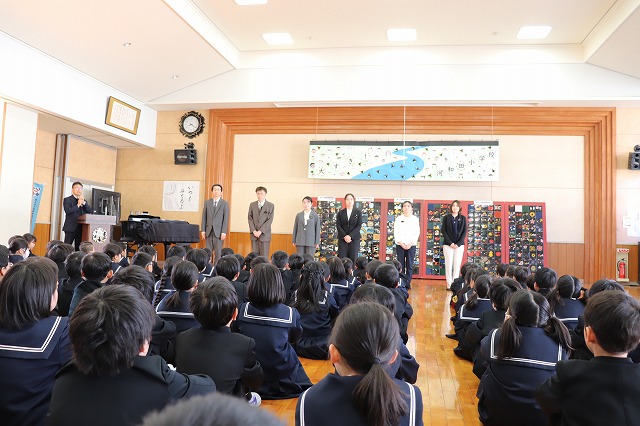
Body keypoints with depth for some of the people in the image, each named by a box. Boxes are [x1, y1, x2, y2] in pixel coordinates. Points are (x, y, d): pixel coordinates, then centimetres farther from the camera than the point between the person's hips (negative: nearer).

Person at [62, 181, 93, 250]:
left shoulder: (84, 201, 18)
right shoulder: (67, 200, 3)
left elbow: (91, 211, 4)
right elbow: (67, 211, -15)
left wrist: (84, 203, -6)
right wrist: (78, 205, -13)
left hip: (81, 228, 5)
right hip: (70, 228, -4)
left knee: (79, 248, 5)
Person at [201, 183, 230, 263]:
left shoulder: (225, 204, 2)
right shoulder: (207, 202, 11)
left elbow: (226, 219, -3)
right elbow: (204, 217, 10)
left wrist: (224, 232, -10)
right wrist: (203, 230, 3)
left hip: (219, 231, -3)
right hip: (209, 231, 3)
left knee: (218, 253, -3)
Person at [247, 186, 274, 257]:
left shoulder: (271, 206, 1)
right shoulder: (252, 205, 11)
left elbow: (270, 220, -6)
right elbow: (250, 218, 7)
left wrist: (260, 231, -12)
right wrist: (253, 231, -7)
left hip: (264, 234, -3)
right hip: (254, 234, 3)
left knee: (264, 256, -4)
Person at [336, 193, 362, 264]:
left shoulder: (358, 212, 6)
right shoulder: (340, 213, 9)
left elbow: (359, 226, -2)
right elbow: (338, 225, 2)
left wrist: (350, 236, -13)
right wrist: (344, 236, -12)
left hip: (354, 239, -1)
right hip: (342, 239, 1)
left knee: (353, 259, -4)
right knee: (341, 259, -4)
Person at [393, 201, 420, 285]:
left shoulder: (415, 219, 5)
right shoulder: (398, 219, 5)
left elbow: (417, 233, 1)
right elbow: (396, 233, 2)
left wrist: (410, 244, -9)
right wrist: (401, 244, -9)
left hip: (411, 245, 0)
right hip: (400, 245, 0)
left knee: (410, 265, 0)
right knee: (400, 265, 0)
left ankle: (408, 283, 6)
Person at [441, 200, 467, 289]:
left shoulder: (463, 218, 8)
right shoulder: (446, 217, 5)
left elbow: (464, 232, 4)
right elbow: (443, 231, 0)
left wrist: (458, 244, -8)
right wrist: (450, 243, -10)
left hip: (459, 245, 1)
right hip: (448, 244, -1)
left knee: (457, 265, 0)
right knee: (449, 264, -1)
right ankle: (449, 284, 4)